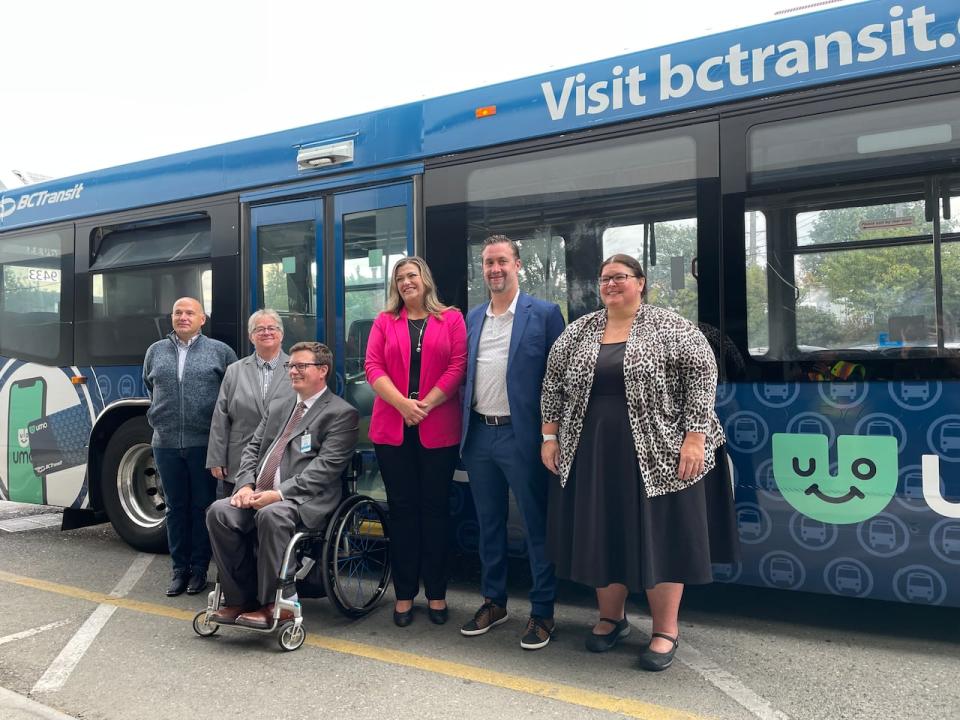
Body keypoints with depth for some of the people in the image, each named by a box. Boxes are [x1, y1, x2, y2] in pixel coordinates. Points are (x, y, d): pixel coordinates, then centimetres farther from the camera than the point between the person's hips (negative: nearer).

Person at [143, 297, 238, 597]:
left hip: (204, 443, -3)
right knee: (175, 507, 9)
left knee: (202, 507, 5)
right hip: (166, 443, 3)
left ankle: (199, 568, 15)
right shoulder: (156, 351, 12)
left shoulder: (219, 351, 2)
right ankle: (179, 569, 19)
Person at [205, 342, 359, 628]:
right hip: (259, 495, 7)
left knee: (271, 515, -35)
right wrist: (245, 485, -3)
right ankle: (240, 598, -8)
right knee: (219, 511, -18)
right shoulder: (278, 407, 23)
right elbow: (253, 449, 18)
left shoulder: (342, 413, -1)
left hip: (305, 500, -7)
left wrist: (278, 494, -20)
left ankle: (273, 604, -20)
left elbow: (325, 467, -12)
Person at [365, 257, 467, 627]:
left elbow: (457, 366, -3)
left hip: (438, 429, -1)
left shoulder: (451, 319, 6)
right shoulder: (384, 321, 12)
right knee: (402, 508, 6)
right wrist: (403, 403, -13)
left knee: (435, 508, 6)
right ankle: (404, 594, 16)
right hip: (393, 429, 2)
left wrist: (426, 404, -12)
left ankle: (436, 593, 17)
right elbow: (373, 367, 1)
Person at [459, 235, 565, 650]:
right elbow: (464, 374, 15)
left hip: (521, 436, -5)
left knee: (537, 526, 5)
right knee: (489, 524, 16)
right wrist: (464, 430, 8)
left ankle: (542, 612, 18)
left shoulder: (544, 315, -4)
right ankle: (494, 602, 31)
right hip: (479, 434, 5)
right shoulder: (472, 319, 11)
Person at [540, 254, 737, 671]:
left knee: (660, 535, 3)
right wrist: (550, 436, 7)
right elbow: (553, 385, 12)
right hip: (592, 455, 4)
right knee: (601, 534, 10)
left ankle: (666, 629, 17)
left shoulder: (669, 328, -4)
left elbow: (702, 374, -8)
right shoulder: (576, 332, 8)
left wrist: (695, 436, -14)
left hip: (657, 455, -4)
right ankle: (611, 617, 28)